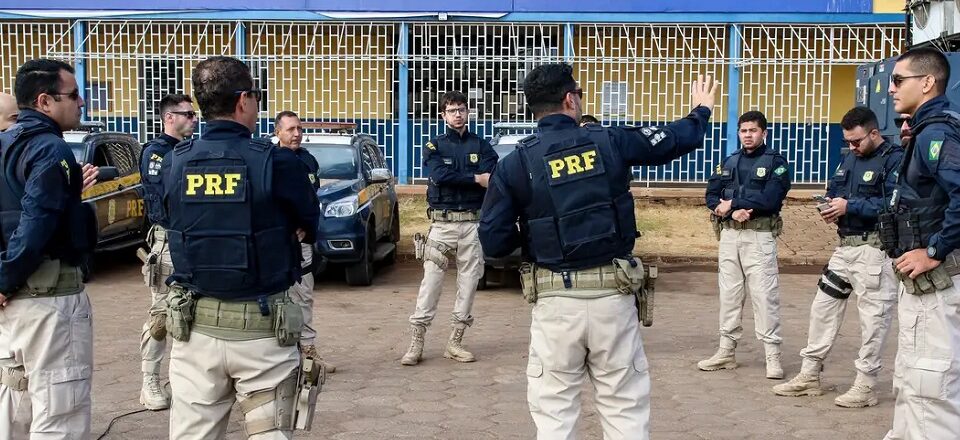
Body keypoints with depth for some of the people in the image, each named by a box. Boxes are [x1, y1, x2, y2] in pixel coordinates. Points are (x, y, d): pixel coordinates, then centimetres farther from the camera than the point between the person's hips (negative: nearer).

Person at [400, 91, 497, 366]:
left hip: (473, 222, 2)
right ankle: (416, 341, -1)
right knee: (431, 280, -5)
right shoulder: (434, 146, 8)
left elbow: (492, 178, -9)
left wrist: (454, 178, -16)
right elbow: (439, 175, -13)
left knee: (469, 281, 3)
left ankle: (455, 342, 11)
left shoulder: (481, 146, 10)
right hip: (442, 222, -2)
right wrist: (475, 178, -12)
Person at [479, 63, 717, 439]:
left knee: (554, 409, 9)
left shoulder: (514, 164, -4)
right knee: (625, 405, 12)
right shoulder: (610, 141, -2)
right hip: (613, 295, 1)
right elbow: (674, 140, 13)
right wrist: (701, 110, 34)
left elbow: (493, 243, -6)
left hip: (555, 300, -1)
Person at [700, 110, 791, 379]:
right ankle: (726, 352, 17)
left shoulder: (775, 162, -1)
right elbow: (712, 195, 5)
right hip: (729, 235, 5)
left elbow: (769, 199, -16)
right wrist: (733, 212, -14)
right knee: (729, 294, 9)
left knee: (764, 295, -6)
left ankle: (773, 356, -1)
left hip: (759, 236, -5)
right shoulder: (729, 162, 15)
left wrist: (732, 204, -11)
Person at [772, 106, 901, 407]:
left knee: (873, 317, -1)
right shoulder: (850, 158, 14)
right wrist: (829, 206, -4)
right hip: (845, 246, 9)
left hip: (875, 250, -9)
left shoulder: (895, 159, -12)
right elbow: (833, 189, 19)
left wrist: (850, 206, -20)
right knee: (823, 306, 10)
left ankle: (866, 385, 9)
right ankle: (810, 375, 19)